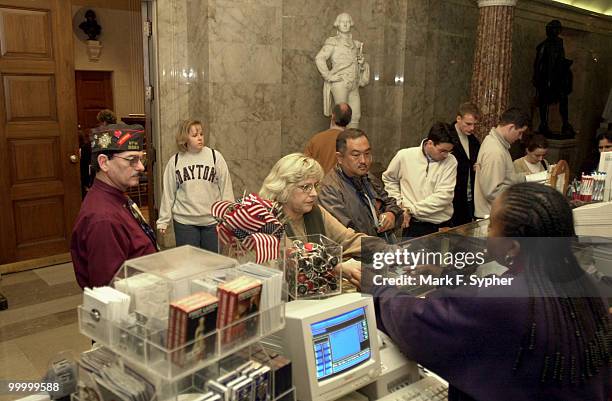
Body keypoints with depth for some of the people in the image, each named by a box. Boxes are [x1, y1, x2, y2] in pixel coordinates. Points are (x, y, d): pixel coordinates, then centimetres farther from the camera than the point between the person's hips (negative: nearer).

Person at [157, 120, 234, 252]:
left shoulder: (215, 156, -2)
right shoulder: (175, 161, 2)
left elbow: (226, 188, 0)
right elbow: (168, 192, 6)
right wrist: (163, 220, 6)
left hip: (212, 220, 0)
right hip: (184, 221, 1)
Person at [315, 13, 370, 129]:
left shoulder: (355, 44, 17)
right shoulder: (333, 42, -2)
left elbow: (358, 66, 27)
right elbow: (319, 58, -13)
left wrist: (362, 63, 4)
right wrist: (328, 76, -17)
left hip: (353, 86, 7)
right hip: (340, 84, -7)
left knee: (356, 116, 5)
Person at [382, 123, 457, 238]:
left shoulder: (451, 161, -6)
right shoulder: (404, 156, -4)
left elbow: (443, 196, -13)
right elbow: (389, 179, 12)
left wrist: (412, 210, -14)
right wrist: (399, 204, 2)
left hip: (442, 226, 1)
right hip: (414, 225, -1)